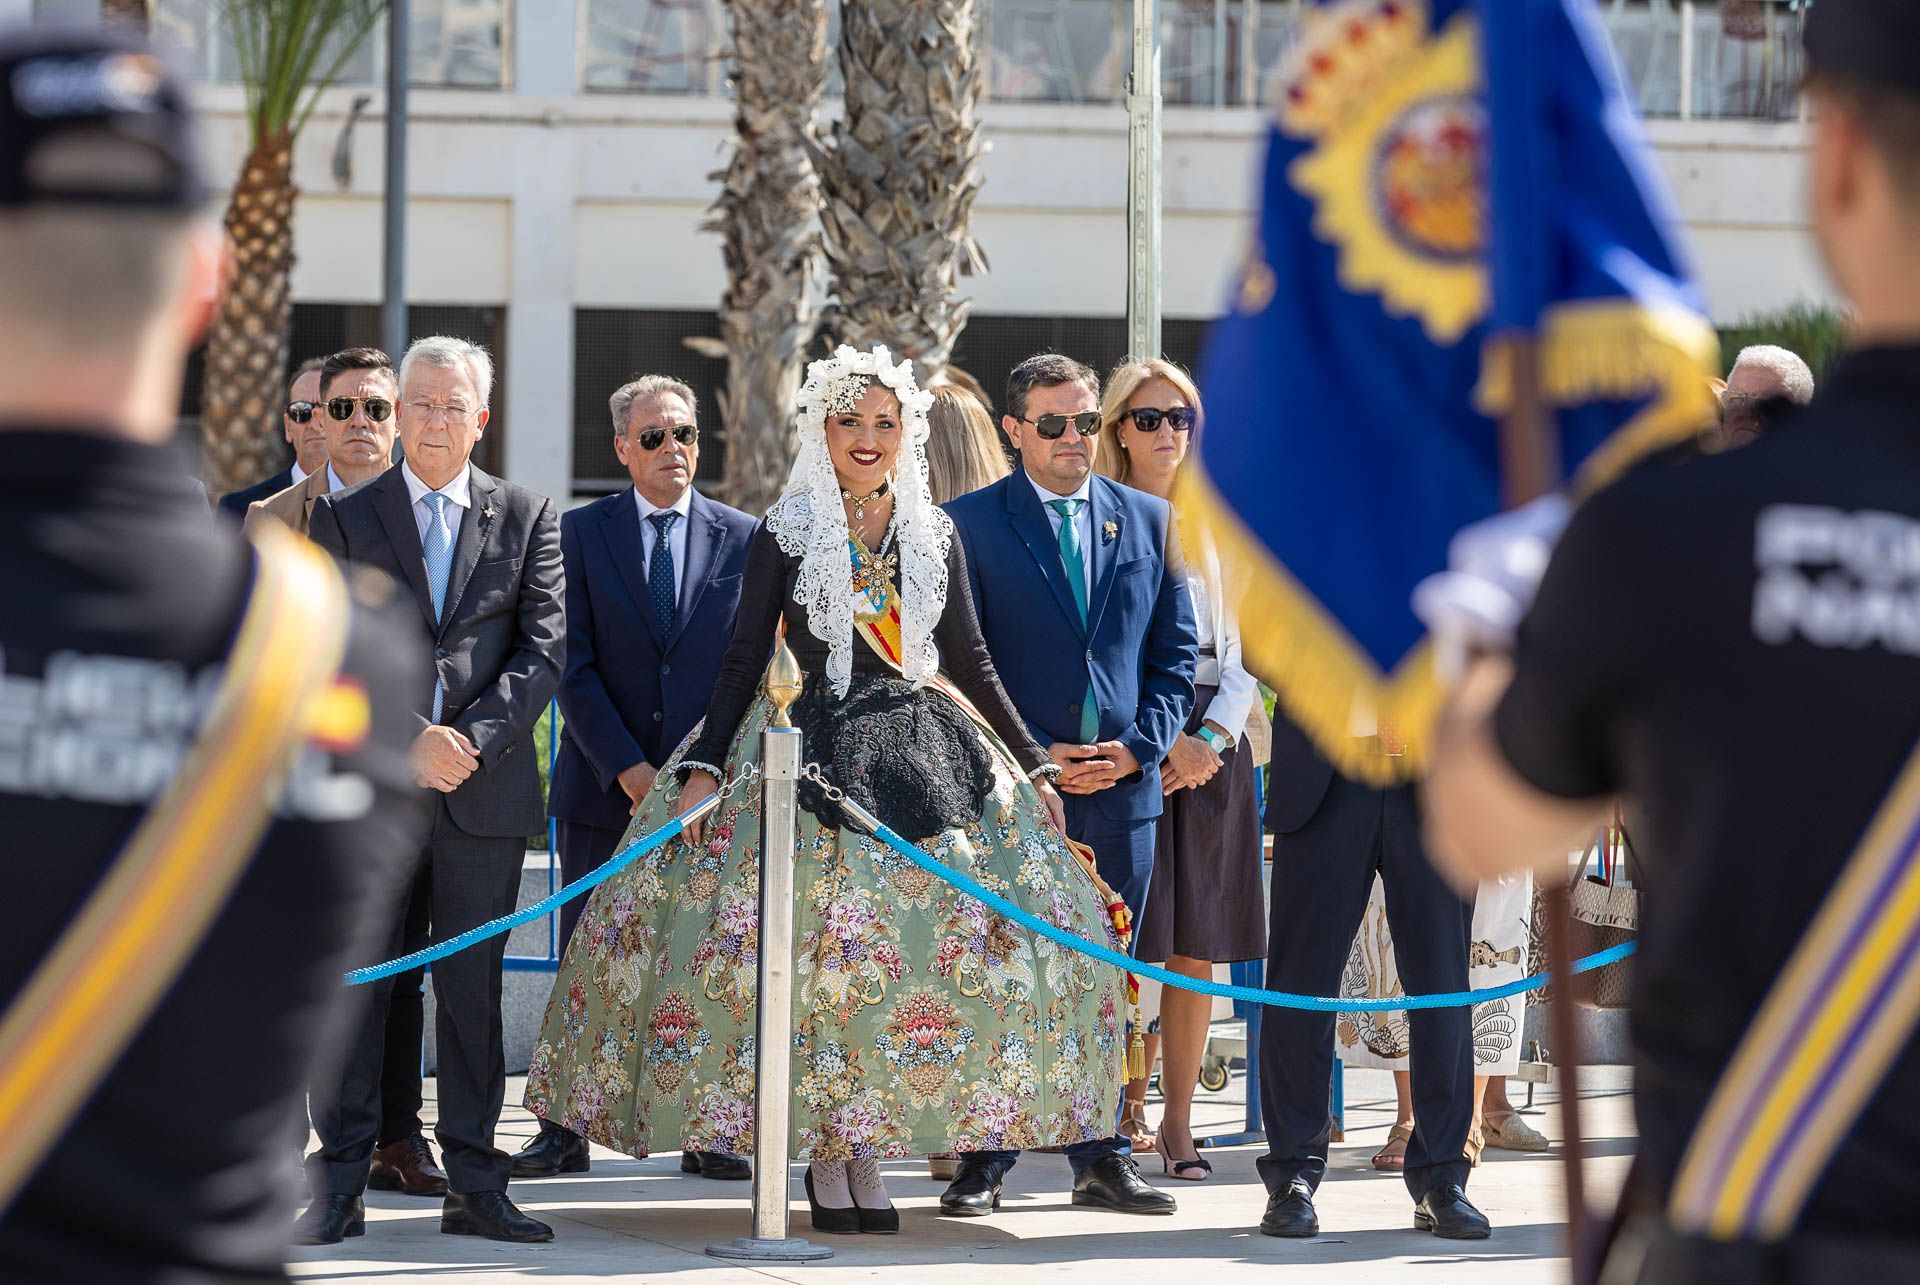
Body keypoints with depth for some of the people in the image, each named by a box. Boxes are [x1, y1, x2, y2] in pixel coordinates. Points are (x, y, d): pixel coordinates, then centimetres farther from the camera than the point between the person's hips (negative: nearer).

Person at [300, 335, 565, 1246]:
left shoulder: (525, 517, 10)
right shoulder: (344, 518, 7)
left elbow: (543, 649, 1)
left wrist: (471, 738, -12)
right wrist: (409, 740, -13)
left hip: (483, 789, 1)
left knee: (472, 987, 4)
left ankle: (474, 1185, 9)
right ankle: (340, 1184, 5)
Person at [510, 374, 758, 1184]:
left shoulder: (743, 539, 6)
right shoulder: (581, 533, 3)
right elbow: (574, 664, -3)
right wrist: (629, 769, -12)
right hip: (603, 784, -1)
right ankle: (566, 1132, 8)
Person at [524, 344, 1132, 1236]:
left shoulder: (934, 536, 9)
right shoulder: (785, 534, 1)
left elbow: (970, 662, 15)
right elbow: (743, 658, 0)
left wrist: (1033, 767, 13)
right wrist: (703, 765, -10)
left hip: (924, 753, 3)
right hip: (812, 753, -3)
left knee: (922, 943, -5)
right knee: (811, 946, -9)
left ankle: (865, 1147, 3)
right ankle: (823, 1153, 1)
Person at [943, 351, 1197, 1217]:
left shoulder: (1149, 522, 11)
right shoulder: (970, 524, 0)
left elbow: (1177, 652, 11)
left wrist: (1140, 746, -4)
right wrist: (1030, 757, -11)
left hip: (1123, 784, 3)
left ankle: (1101, 1158, 15)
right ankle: (985, 1162, 5)